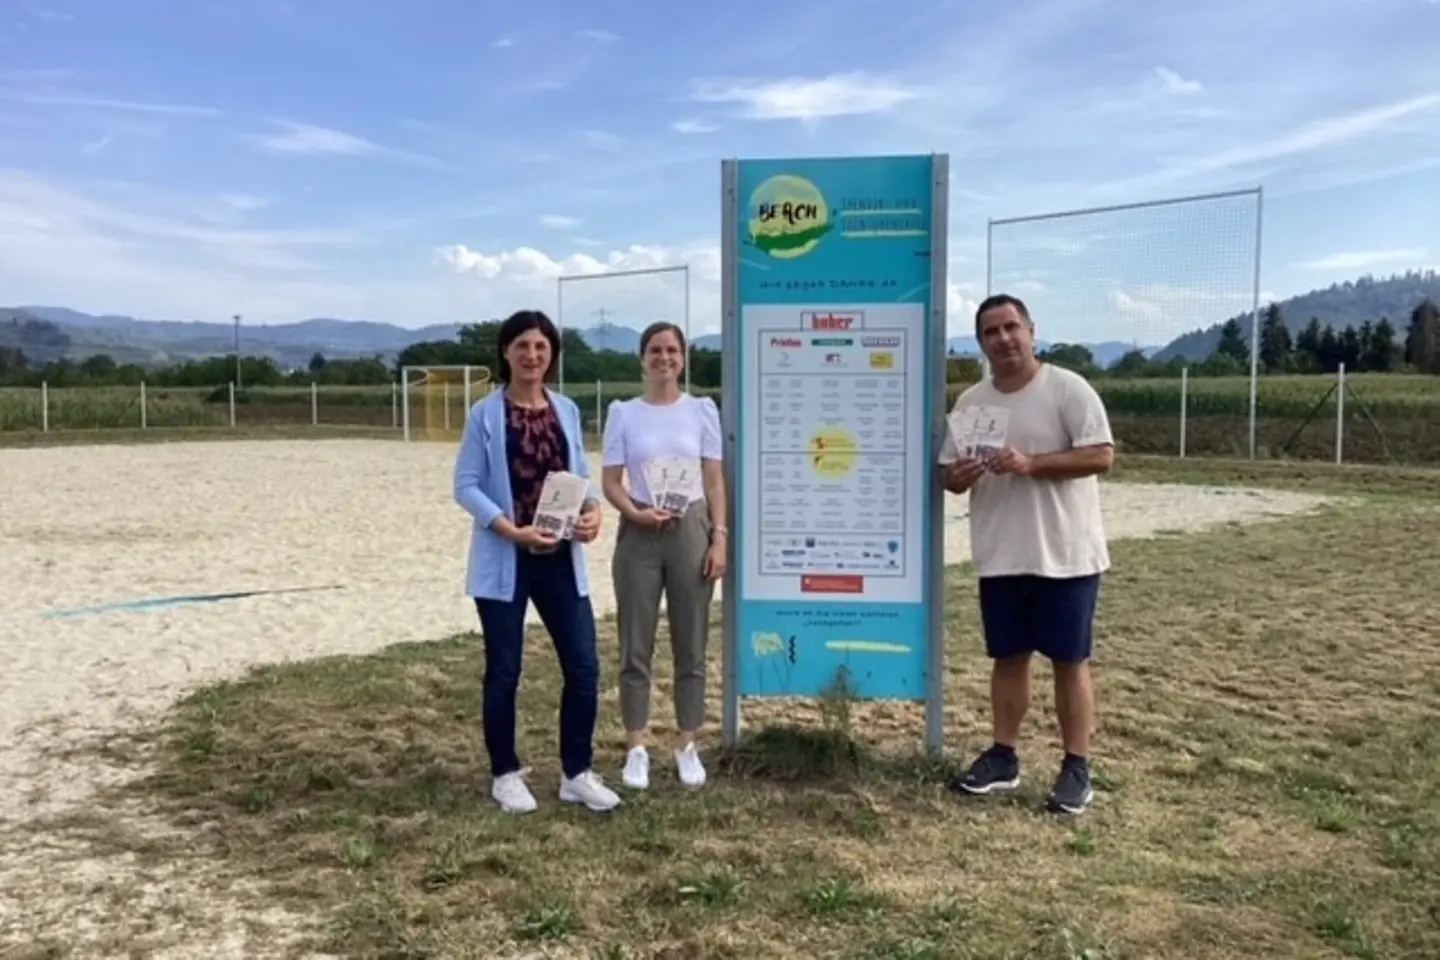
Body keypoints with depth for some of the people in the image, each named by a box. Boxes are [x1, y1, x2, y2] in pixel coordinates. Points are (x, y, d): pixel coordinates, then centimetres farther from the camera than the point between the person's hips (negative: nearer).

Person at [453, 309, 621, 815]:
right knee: (504, 671, 7)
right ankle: (506, 775, 24)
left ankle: (576, 773, 19)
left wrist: (593, 509, -9)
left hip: (562, 559, 4)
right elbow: (465, 486, -7)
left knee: (584, 666, 4)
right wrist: (511, 530, -19)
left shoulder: (567, 410, 8)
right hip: (505, 561, -4)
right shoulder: (486, 414, -4)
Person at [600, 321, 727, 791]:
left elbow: (714, 480, 4)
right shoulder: (624, 413, 3)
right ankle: (636, 749, 15)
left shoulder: (701, 410, 5)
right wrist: (636, 513, -17)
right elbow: (610, 481, 2)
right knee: (636, 647, 4)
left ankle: (688, 746, 19)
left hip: (691, 530, 0)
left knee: (690, 646, 7)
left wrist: (719, 538, -4)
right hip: (639, 534, 0)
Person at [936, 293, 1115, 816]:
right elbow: (949, 472, 10)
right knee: (1008, 657, 13)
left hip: (1065, 554, -5)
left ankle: (1077, 769, 14)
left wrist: (1031, 463, -23)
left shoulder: (1068, 389, -8)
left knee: (1070, 661, 4)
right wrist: (958, 476, -14)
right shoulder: (971, 402, 7)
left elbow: (1102, 455, -15)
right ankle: (1003, 756, 25)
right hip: (1000, 556, 5)